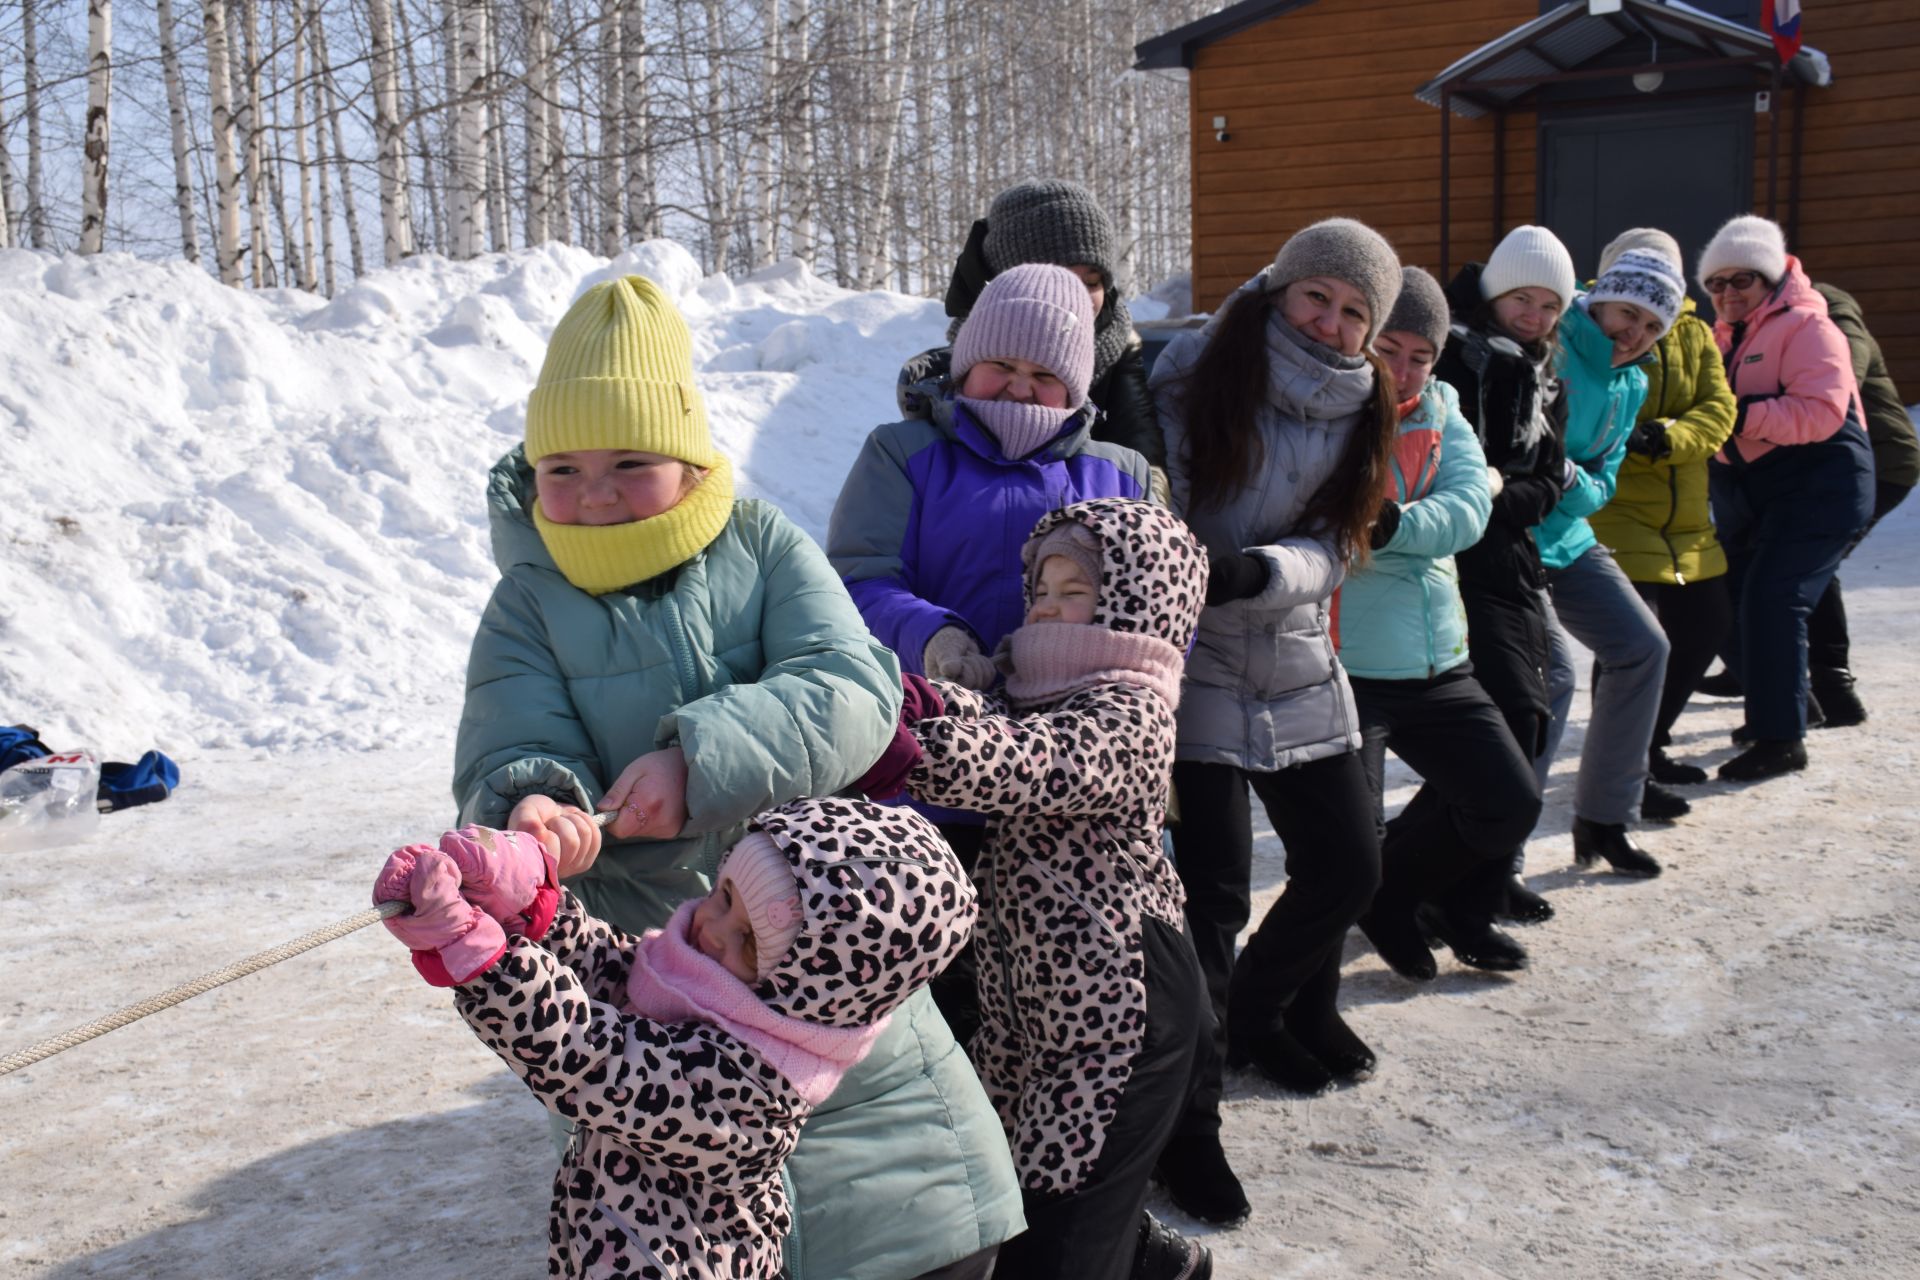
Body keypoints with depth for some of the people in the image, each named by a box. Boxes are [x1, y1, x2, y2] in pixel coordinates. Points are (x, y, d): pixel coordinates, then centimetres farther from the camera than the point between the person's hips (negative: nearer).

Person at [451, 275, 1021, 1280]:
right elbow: (508, 752, -10)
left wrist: (704, 758, -31)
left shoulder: (764, 546, -3)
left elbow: (852, 692, -16)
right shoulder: (530, 602, 0)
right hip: (640, 960, 0)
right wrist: (528, 803, -35)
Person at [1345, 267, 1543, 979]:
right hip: (1342, 671, -6)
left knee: (1510, 802, 14)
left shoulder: (1440, 413, 9)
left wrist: (1393, 525, -25)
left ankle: (1401, 889, 38)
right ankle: (1385, 902, 32)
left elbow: (1471, 505, -8)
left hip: (1439, 666, 7)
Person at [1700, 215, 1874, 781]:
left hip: (1816, 485, -9)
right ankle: (1777, 705, 30)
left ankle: (1781, 739, -12)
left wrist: (1744, 416, -29)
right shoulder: (1723, 335, 14)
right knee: (1727, 606, 9)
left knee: (1771, 600, -19)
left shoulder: (1806, 326, -10)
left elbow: (1822, 412, -24)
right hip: (1744, 491, 9)